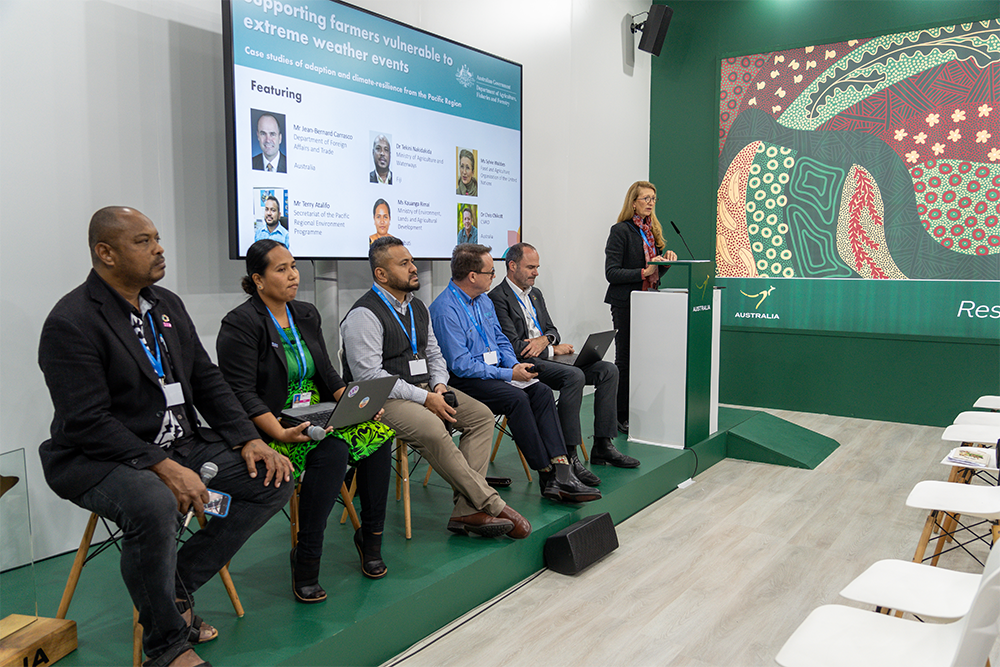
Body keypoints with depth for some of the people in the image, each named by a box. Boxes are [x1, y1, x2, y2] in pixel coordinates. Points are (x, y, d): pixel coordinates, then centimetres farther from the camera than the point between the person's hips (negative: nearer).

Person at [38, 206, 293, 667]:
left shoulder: (167, 304, 9)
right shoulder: (70, 323, -15)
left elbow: (206, 379, 9)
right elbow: (88, 423, -22)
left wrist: (248, 439, -4)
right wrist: (162, 467, -30)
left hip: (180, 444, 8)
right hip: (98, 458, -7)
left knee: (272, 480, -5)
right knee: (155, 505, -38)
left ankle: (175, 588, 5)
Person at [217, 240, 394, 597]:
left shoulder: (307, 314, 13)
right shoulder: (240, 324, -9)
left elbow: (328, 375, 13)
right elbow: (242, 393, -16)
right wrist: (281, 433, -29)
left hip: (317, 416, 7)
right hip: (270, 426, -7)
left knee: (379, 431, -17)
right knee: (332, 450, -33)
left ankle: (370, 536, -3)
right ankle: (305, 561, -21)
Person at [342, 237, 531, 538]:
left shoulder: (417, 306, 15)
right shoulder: (364, 315, -12)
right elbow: (369, 377, -19)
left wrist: (439, 385, -2)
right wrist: (424, 398, -20)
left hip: (426, 389, 8)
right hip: (386, 398, -8)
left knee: (481, 415, -10)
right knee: (431, 429, -34)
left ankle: (466, 511, -17)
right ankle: (491, 505, -22)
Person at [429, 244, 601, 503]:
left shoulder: (484, 301, 12)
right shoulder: (446, 310, -16)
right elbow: (460, 365, -20)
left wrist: (515, 365, -3)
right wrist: (509, 374, -18)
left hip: (495, 371, 8)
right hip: (463, 380, -8)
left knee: (541, 392, -15)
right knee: (516, 398, -30)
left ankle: (560, 471, -23)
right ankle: (547, 474, -19)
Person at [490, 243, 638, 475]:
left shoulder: (535, 294, 21)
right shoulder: (498, 298, -7)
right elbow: (514, 347, -15)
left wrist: (544, 339, -6)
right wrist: (553, 349, -11)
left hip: (545, 356, 9)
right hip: (524, 362, -9)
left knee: (608, 371, -6)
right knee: (574, 376, -34)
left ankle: (602, 447, -3)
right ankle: (568, 457, -30)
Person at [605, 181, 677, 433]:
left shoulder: (653, 231, 15)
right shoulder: (621, 230, -8)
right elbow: (611, 272, -15)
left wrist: (666, 261, 0)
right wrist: (643, 272, -21)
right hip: (626, 304, -7)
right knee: (625, 360, -2)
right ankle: (620, 417, 7)